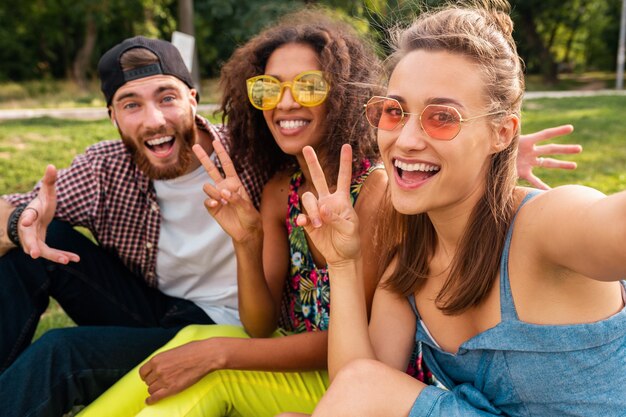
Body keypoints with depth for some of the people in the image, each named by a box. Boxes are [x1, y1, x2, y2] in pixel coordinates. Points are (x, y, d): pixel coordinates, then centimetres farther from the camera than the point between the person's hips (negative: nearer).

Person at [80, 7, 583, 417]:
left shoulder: (377, 188, -20)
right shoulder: (279, 191, -2)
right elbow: (262, 327, -3)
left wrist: (218, 351, -24)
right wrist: (246, 242, -21)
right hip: (300, 365, 6)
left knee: (203, 357, -22)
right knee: (196, 343, -17)